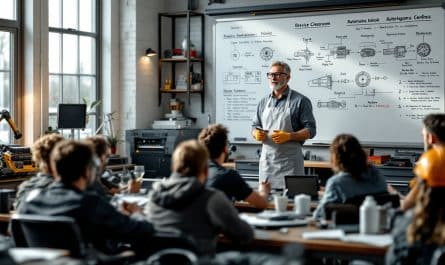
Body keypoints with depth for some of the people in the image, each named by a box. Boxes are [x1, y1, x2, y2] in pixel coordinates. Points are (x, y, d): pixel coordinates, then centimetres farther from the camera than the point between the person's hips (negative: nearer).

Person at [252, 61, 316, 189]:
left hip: (289, 161, -4)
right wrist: (256, 133, -4)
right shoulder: (264, 102, 14)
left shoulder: (300, 101, -2)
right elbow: (255, 126, 20)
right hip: (267, 159, 5)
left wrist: (288, 136, -19)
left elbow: (310, 130, -5)